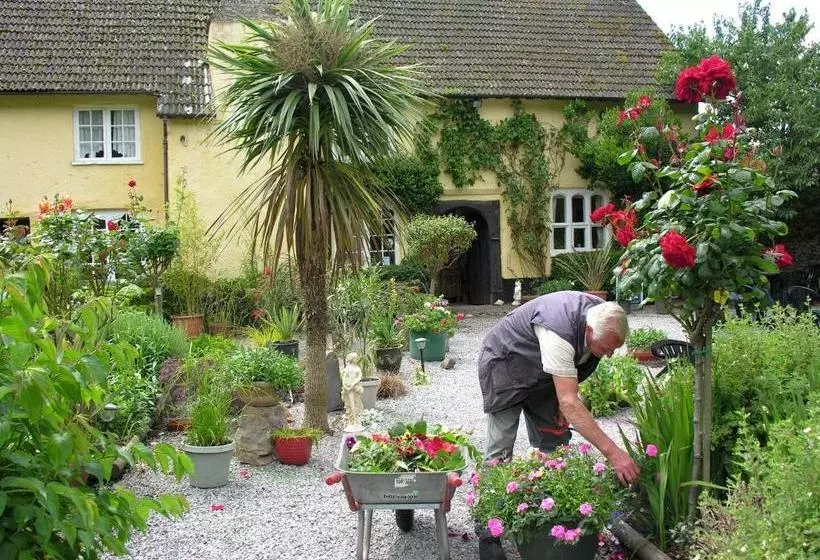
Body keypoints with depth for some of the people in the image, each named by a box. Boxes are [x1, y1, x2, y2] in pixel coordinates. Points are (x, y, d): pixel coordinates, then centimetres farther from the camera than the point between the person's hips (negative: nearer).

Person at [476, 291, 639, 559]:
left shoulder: (603, 318, -17)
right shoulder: (559, 331, -42)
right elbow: (570, 403, -44)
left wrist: (565, 396, -6)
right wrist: (612, 452, -46)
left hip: (540, 372, 8)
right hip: (504, 365, -8)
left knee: (554, 442, 4)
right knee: (500, 452, -12)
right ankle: (488, 532, -6)